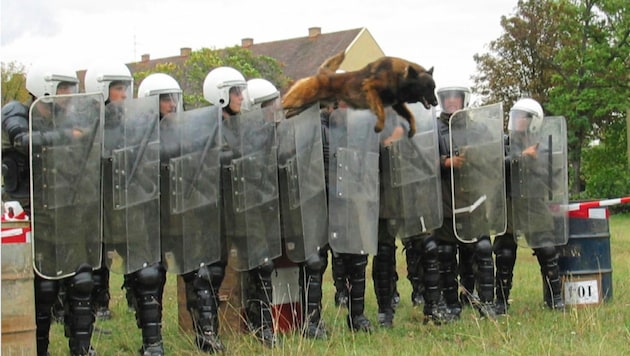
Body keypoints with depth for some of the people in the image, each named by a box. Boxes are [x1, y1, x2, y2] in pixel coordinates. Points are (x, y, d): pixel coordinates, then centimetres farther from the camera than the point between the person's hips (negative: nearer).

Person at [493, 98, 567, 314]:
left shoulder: (542, 151, 6)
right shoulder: (503, 147, 4)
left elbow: (550, 182, 7)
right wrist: (520, 158, -18)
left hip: (536, 208, 0)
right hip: (509, 207, 0)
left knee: (548, 252, -4)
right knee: (504, 256, 3)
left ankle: (555, 298, 7)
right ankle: (501, 301, 14)